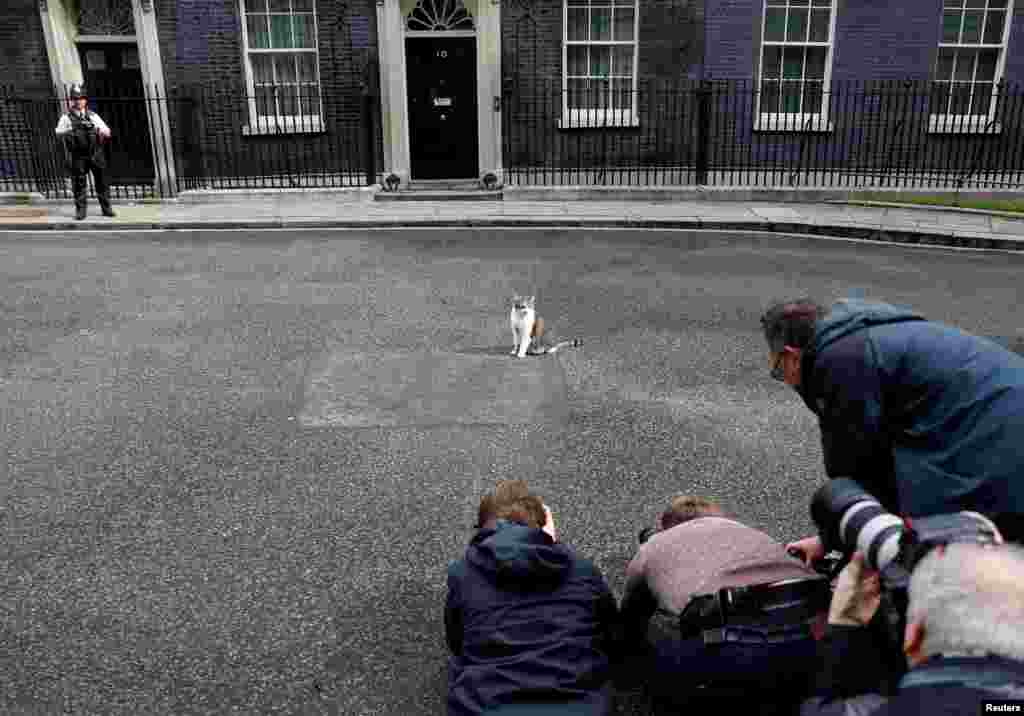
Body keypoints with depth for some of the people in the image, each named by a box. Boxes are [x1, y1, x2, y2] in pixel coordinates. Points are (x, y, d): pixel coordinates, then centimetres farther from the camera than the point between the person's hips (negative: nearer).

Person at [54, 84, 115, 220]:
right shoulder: (66, 117, 5)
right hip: (78, 156, -2)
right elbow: (58, 132, -5)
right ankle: (80, 210, 4)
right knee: (78, 183, -2)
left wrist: (98, 128, -15)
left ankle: (106, 208, 12)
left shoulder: (93, 115, 11)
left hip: (95, 154, 2)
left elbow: (107, 131, 7)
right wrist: (71, 128, -22)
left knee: (101, 181, 4)